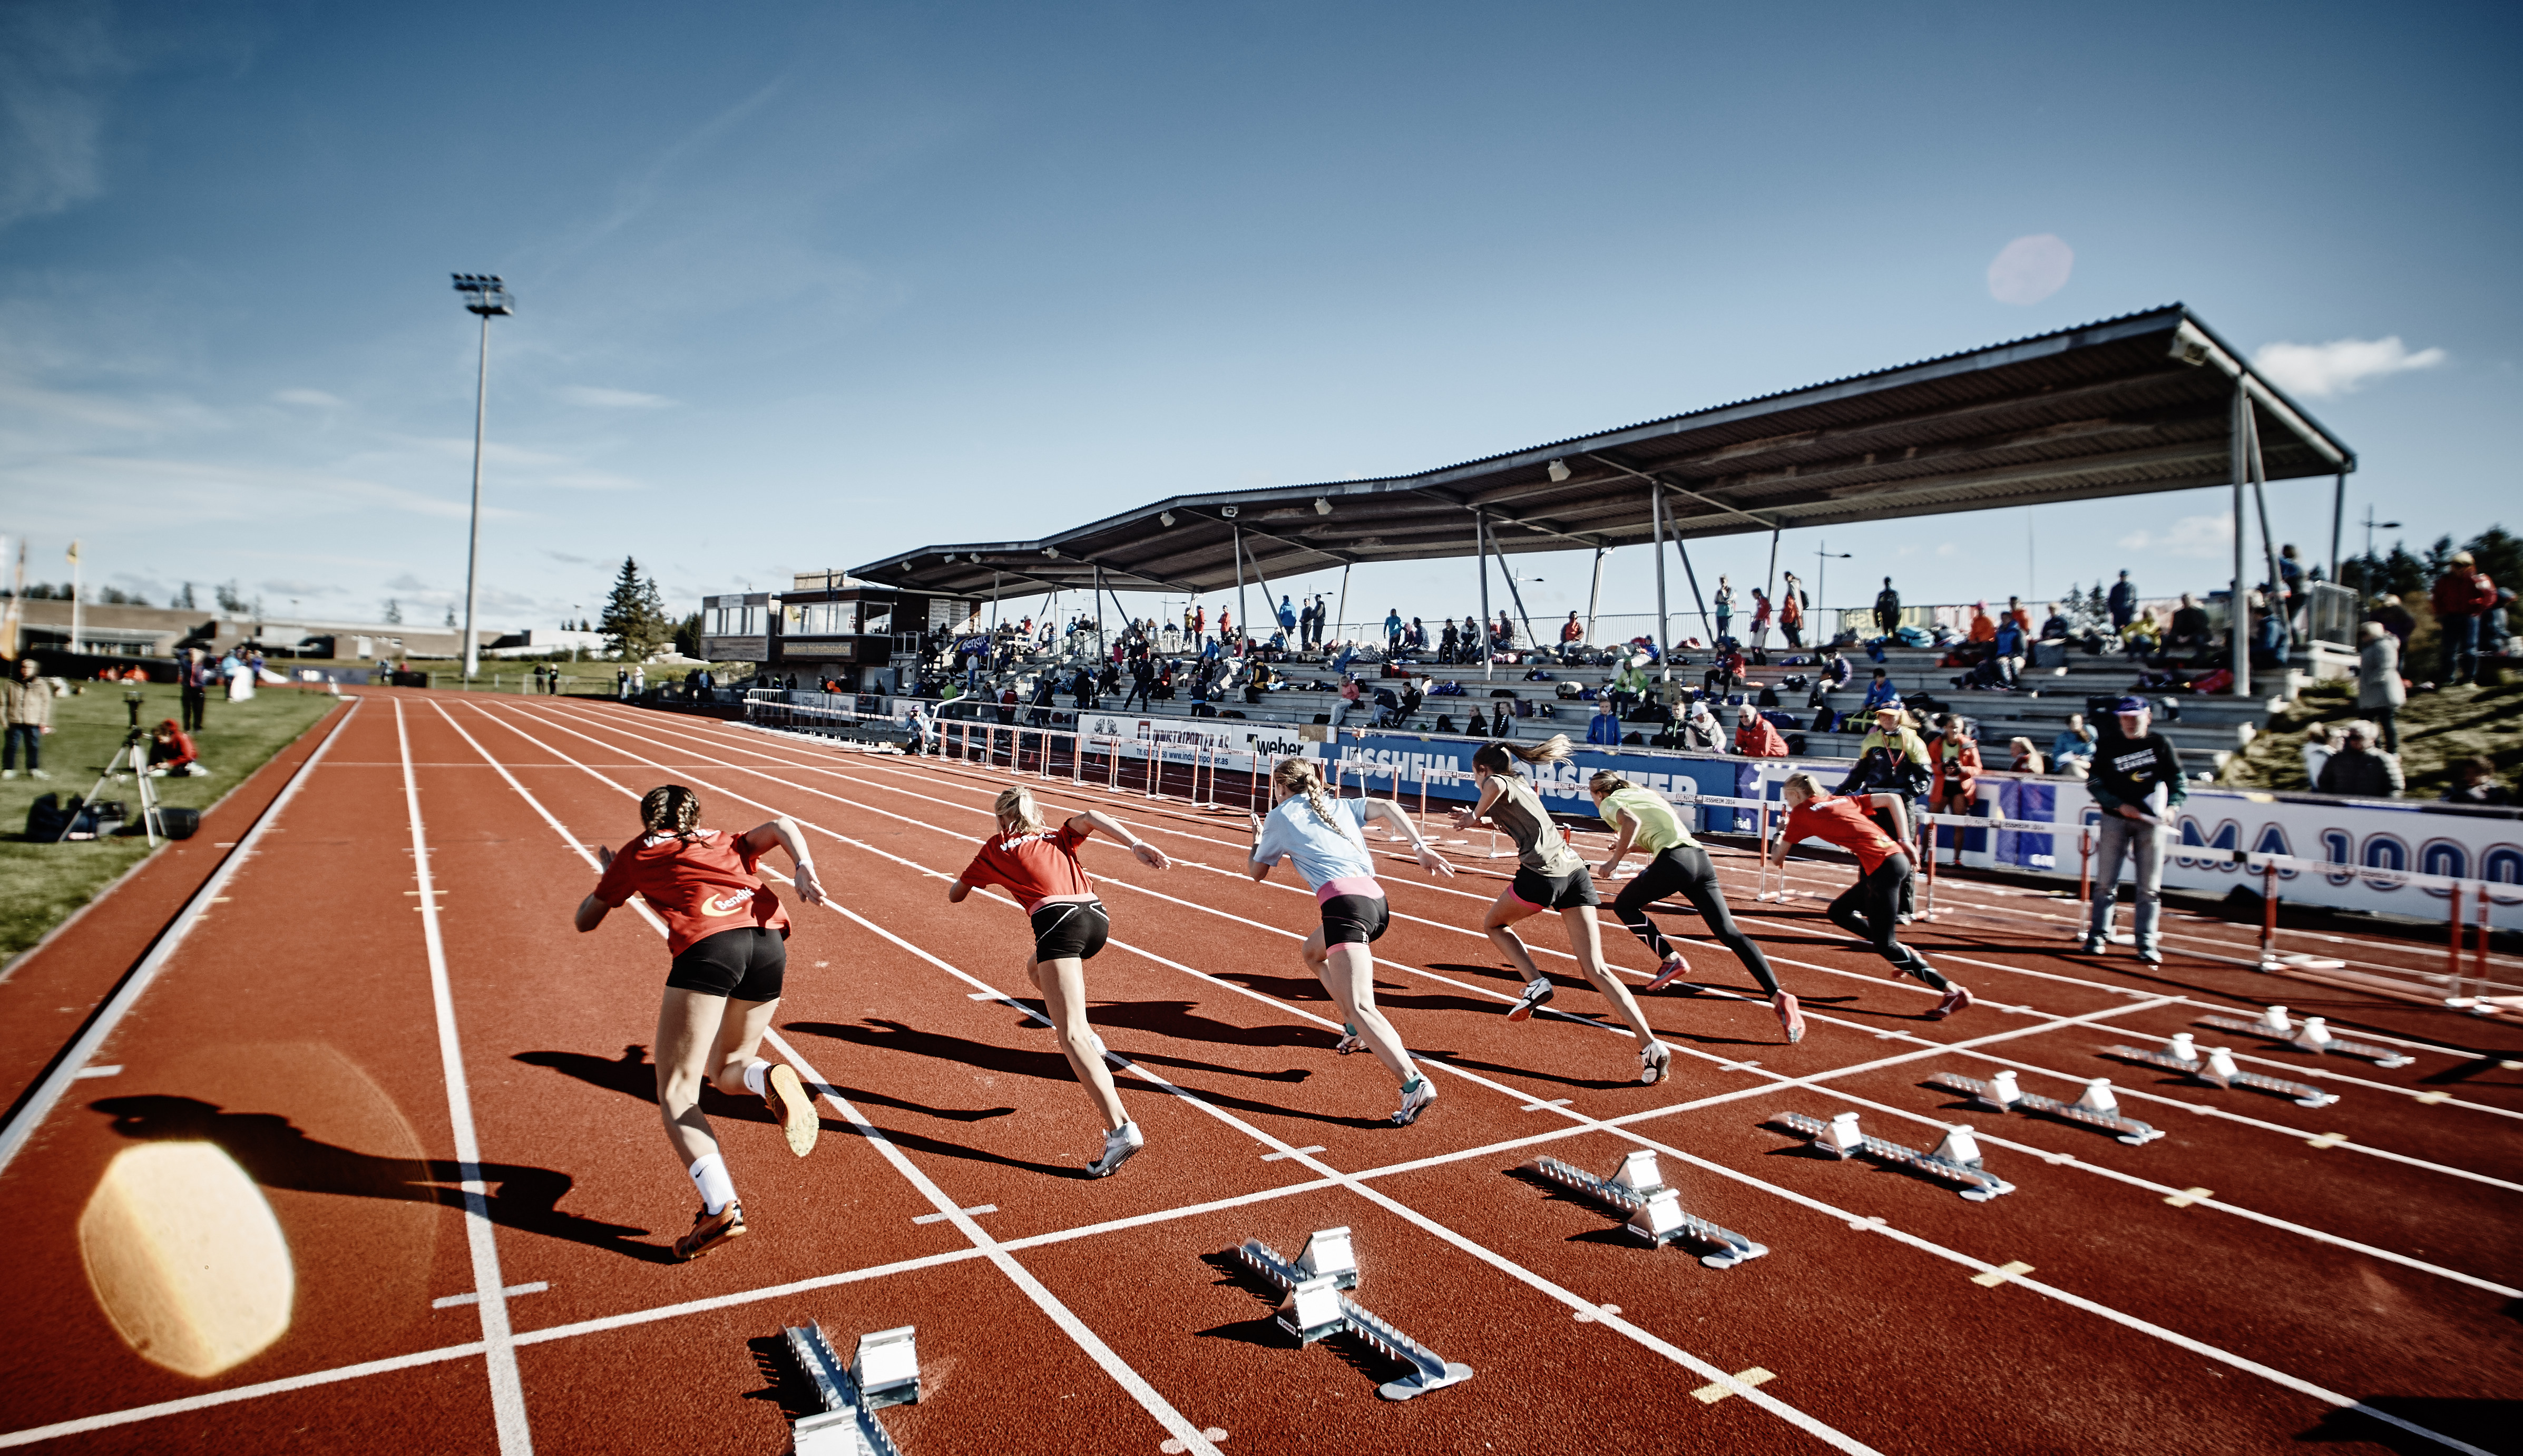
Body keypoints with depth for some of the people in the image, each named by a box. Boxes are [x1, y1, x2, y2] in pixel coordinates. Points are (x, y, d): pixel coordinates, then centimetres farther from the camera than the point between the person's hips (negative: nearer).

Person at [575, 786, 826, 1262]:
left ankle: (721, 1207, -19)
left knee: (676, 1093, 1)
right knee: (726, 1070, 22)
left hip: (707, 946, -4)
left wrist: (607, 875, 52)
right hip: (768, 941, 4)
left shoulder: (638, 853, 27)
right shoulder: (726, 844, 34)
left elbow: (585, 922, 35)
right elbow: (782, 826, 16)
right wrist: (805, 870, 0)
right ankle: (771, 1079, -14)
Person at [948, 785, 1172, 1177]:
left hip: (1058, 920, -6)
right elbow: (1091, 818, 9)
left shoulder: (997, 846, 24)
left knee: (1072, 1038, -12)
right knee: (1036, 968, 36)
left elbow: (955, 895, 33)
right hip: (1097, 916, 6)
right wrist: (1137, 844, -3)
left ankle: (1121, 1130, -27)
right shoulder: (1059, 836, 30)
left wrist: (966, 879, 56)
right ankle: (1087, 1035, 28)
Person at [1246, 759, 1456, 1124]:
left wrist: (1257, 836, 45)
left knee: (1359, 1008, -16)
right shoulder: (1338, 806, 27)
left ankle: (1414, 1084, -33)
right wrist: (1421, 849, 9)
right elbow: (1388, 807, 16)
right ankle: (1358, 1030, 25)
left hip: (1344, 901, -7)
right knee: (1311, 953, 32)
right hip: (1377, 900, 7)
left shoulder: (1280, 816, 15)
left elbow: (1255, 871, 25)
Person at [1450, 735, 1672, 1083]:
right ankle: (1650, 1044, -12)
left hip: (1542, 872, -7)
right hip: (1574, 868, 7)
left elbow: (1496, 786, -23)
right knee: (1595, 968, 1)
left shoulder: (1496, 781, 5)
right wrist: (1481, 820, 47)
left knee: (1493, 924, 22)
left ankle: (1536, 983, 1)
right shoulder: (1520, 783, 29)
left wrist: (1475, 815, -8)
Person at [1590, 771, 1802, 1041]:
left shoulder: (1609, 803, 10)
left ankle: (1670, 959, 2)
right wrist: (1629, 847, 30)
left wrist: (1615, 860, -6)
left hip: (1674, 861, -7)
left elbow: (1632, 821, -13)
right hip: (1701, 857, 7)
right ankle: (1778, 996, -12)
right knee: (1729, 933, 1)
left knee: (1624, 905, 16)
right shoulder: (1644, 794, 32)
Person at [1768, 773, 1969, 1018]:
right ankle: (1903, 954, 14)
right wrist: (1904, 841, 14)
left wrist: (1780, 832, 30)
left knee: (1884, 945, -1)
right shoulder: (1842, 800, 24)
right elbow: (1892, 799, 19)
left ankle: (1954, 991, -5)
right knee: (1838, 912, 19)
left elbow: (1778, 858, 10)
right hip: (1897, 857, 8)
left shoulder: (1801, 813, 6)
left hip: (1882, 866, -8)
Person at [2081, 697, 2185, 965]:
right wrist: (2119, 805, -15)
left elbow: (2177, 780, 2)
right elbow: (2095, 784, -2)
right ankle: (2097, 935, 10)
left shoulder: (2161, 744, 2)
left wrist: (2172, 806, -15)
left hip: (2151, 821, 0)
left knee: (2149, 887, 1)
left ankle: (2146, 943, 7)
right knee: (2105, 882, 2)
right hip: (2115, 819, 0)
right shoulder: (2108, 746, 1)